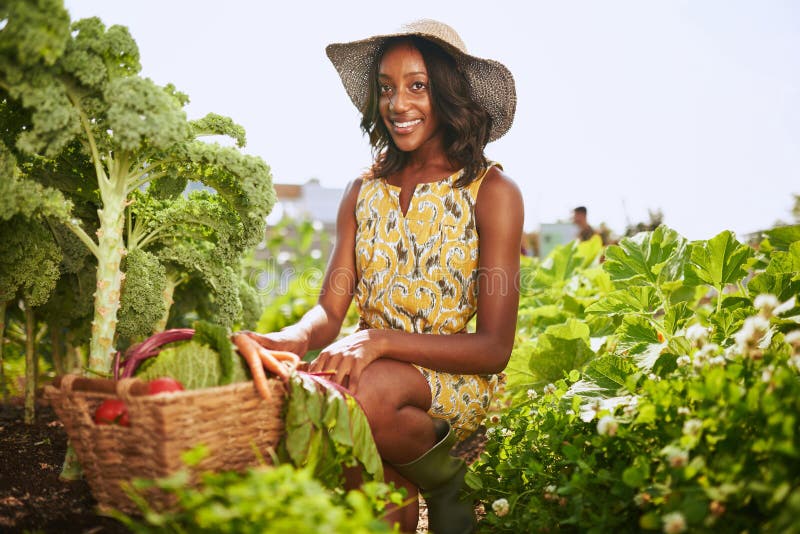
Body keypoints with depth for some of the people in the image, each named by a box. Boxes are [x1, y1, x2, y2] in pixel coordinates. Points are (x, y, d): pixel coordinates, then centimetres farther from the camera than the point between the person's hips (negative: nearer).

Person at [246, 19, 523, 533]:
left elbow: (494, 349, -10)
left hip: (456, 380, -1)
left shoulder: (492, 190, -5)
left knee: (367, 390, -33)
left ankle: (444, 480, -6)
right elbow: (330, 311, 2)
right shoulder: (365, 191, 9)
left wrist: (381, 340, -25)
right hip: (374, 368, 2)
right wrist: (291, 338, -23)